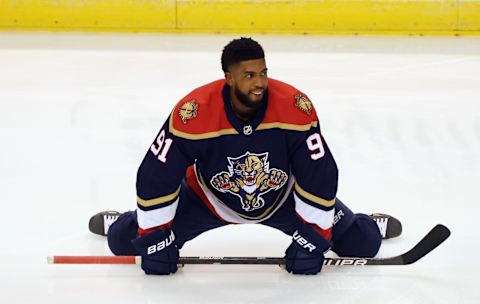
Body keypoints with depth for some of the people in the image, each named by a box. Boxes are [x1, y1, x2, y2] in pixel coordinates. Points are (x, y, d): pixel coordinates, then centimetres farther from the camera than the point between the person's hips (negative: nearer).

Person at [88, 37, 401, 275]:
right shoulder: (193, 113, -33)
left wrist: (312, 240, -24)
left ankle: (369, 225, 34)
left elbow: (319, 175, -24)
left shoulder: (295, 107, -32)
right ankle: (119, 223, 34)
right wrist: (155, 241, -22)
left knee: (360, 244, -7)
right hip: (209, 199, 0)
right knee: (127, 241, -7)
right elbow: (156, 176, -24)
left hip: (282, 198, 1)